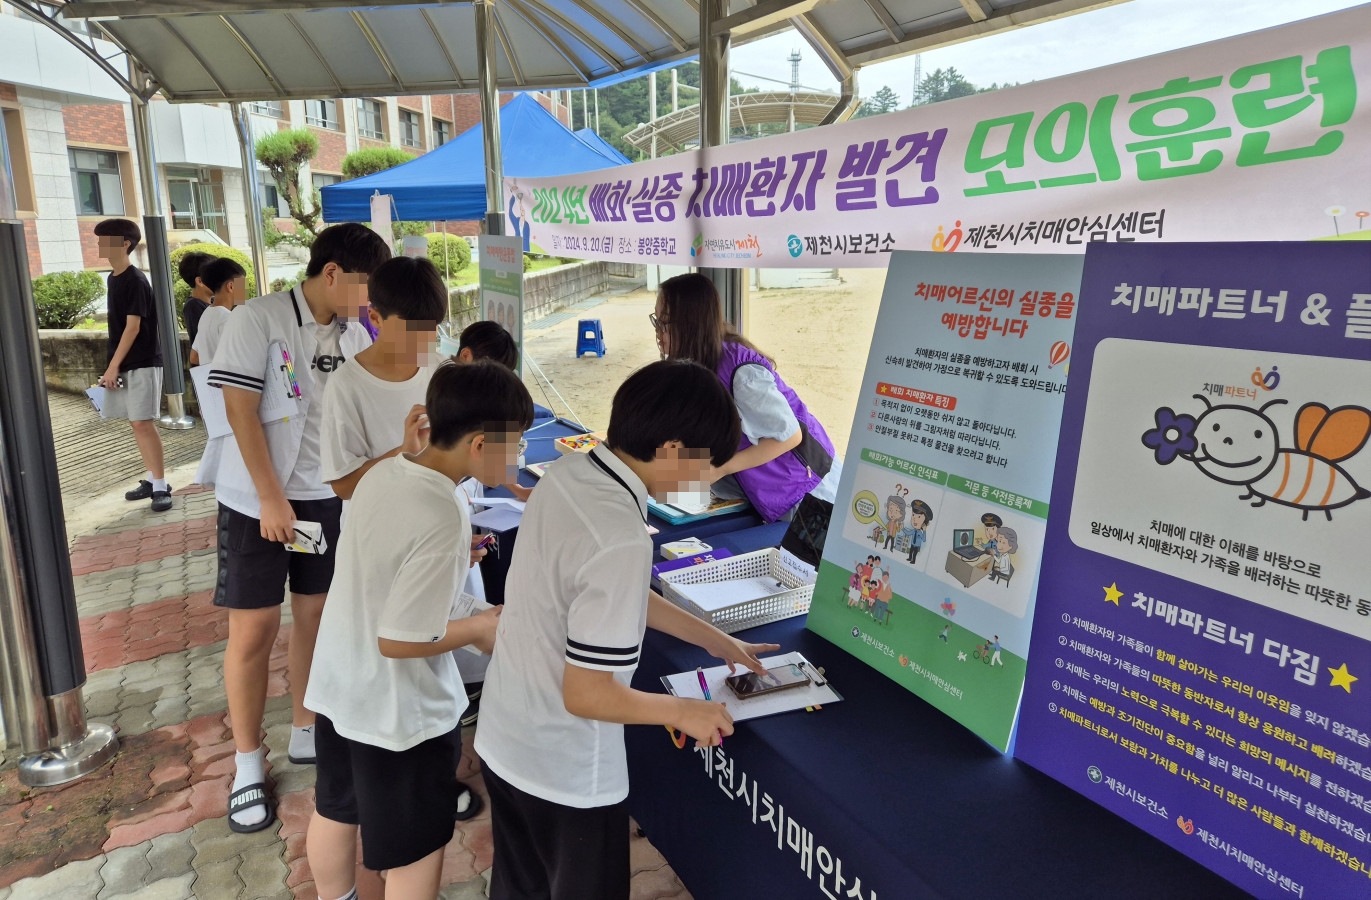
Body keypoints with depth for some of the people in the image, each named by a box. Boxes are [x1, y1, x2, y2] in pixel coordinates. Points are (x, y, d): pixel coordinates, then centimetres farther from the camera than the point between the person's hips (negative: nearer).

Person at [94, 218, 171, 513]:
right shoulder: (113, 278, 13)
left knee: (143, 422, -9)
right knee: (136, 423, 9)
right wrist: (112, 365, 13)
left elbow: (133, 327, -16)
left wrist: (113, 366, -16)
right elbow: (118, 326, 16)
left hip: (141, 363, -8)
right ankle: (153, 479, 17)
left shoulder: (135, 280, -13)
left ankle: (161, 487, -5)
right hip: (123, 364, 8)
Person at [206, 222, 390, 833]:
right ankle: (248, 765, 17)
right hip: (256, 500, -5)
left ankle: (306, 733, 30)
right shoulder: (257, 320, -13)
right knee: (253, 630, 1)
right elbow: (240, 410, -15)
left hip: (327, 496, 5)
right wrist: (271, 499, -16)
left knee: (318, 617, 11)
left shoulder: (354, 337, 3)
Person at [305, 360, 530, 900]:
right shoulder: (441, 521, -31)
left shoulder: (382, 473, -6)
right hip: (399, 712, -8)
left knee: (335, 812, 29)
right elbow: (399, 640, -26)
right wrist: (478, 629, -13)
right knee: (416, 851, 14)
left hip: (338, 686, 8)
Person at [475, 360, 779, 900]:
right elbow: (586, 695, -27)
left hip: (503, 739, 7)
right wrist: (682, 711, -11)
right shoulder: (621, 541, -33)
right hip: (567, 774, -7)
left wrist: (719, 641, 11)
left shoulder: (567, 474, -7)